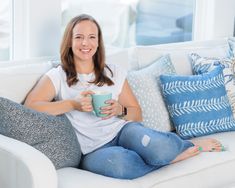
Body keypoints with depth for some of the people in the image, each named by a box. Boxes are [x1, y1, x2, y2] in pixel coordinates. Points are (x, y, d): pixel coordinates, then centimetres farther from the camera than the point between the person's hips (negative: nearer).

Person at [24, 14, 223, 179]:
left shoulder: (114, 73, 14)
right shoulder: (57, 77, 5)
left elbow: (137, 114, 16)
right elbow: (29, 107, -11)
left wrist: (120, 110, -7)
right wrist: (73, 104, -18)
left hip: (122, 130, 2)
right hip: (93, 150, -2)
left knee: (157, 148, -34)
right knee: (117, 161, -40)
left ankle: (193, 145, 0)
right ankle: (175, 154, -15)